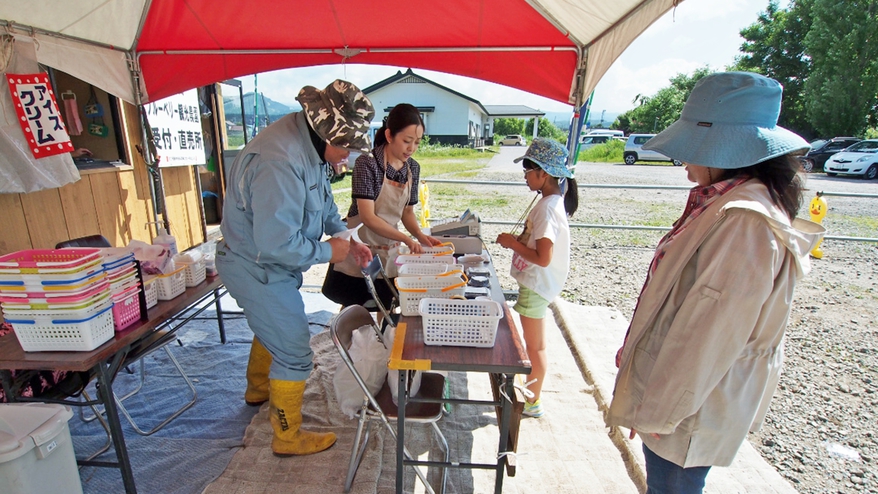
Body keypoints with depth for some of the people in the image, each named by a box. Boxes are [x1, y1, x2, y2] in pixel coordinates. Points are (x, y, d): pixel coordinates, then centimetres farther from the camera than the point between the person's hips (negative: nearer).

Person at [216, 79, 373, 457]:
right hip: (257, 268, -10)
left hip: (266, 261, 11)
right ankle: (288, 437, 23)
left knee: (272, 328, 31)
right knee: (294, 352, 1)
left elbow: (323, 202, 11)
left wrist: (346, 238, -1)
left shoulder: (309, 145, -3)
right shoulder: (280, 163, -35)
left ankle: (258, 390, 58)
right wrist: (326, 252, -21)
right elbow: (276, 244, -35)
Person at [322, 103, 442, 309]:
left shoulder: (413, 168, 0)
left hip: (389, 250, 5)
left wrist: (420, 235, -11)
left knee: (384, 310, 13)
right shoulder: (367, 163, -18)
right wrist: (406, 239, -29)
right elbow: (368, 217, -23)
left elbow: (407, 211, 7)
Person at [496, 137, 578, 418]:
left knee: (535, 346, 7)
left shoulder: (546, 208, -25)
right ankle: (531, 392, 42)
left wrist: (512, 243, -18)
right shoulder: (553, 200, 5)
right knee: (534, 343, 23)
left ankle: (532, 402, 25)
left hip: (536, 284, -10)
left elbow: (543, 258, -29)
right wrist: (517, 240, 3)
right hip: (536, 282, 10)